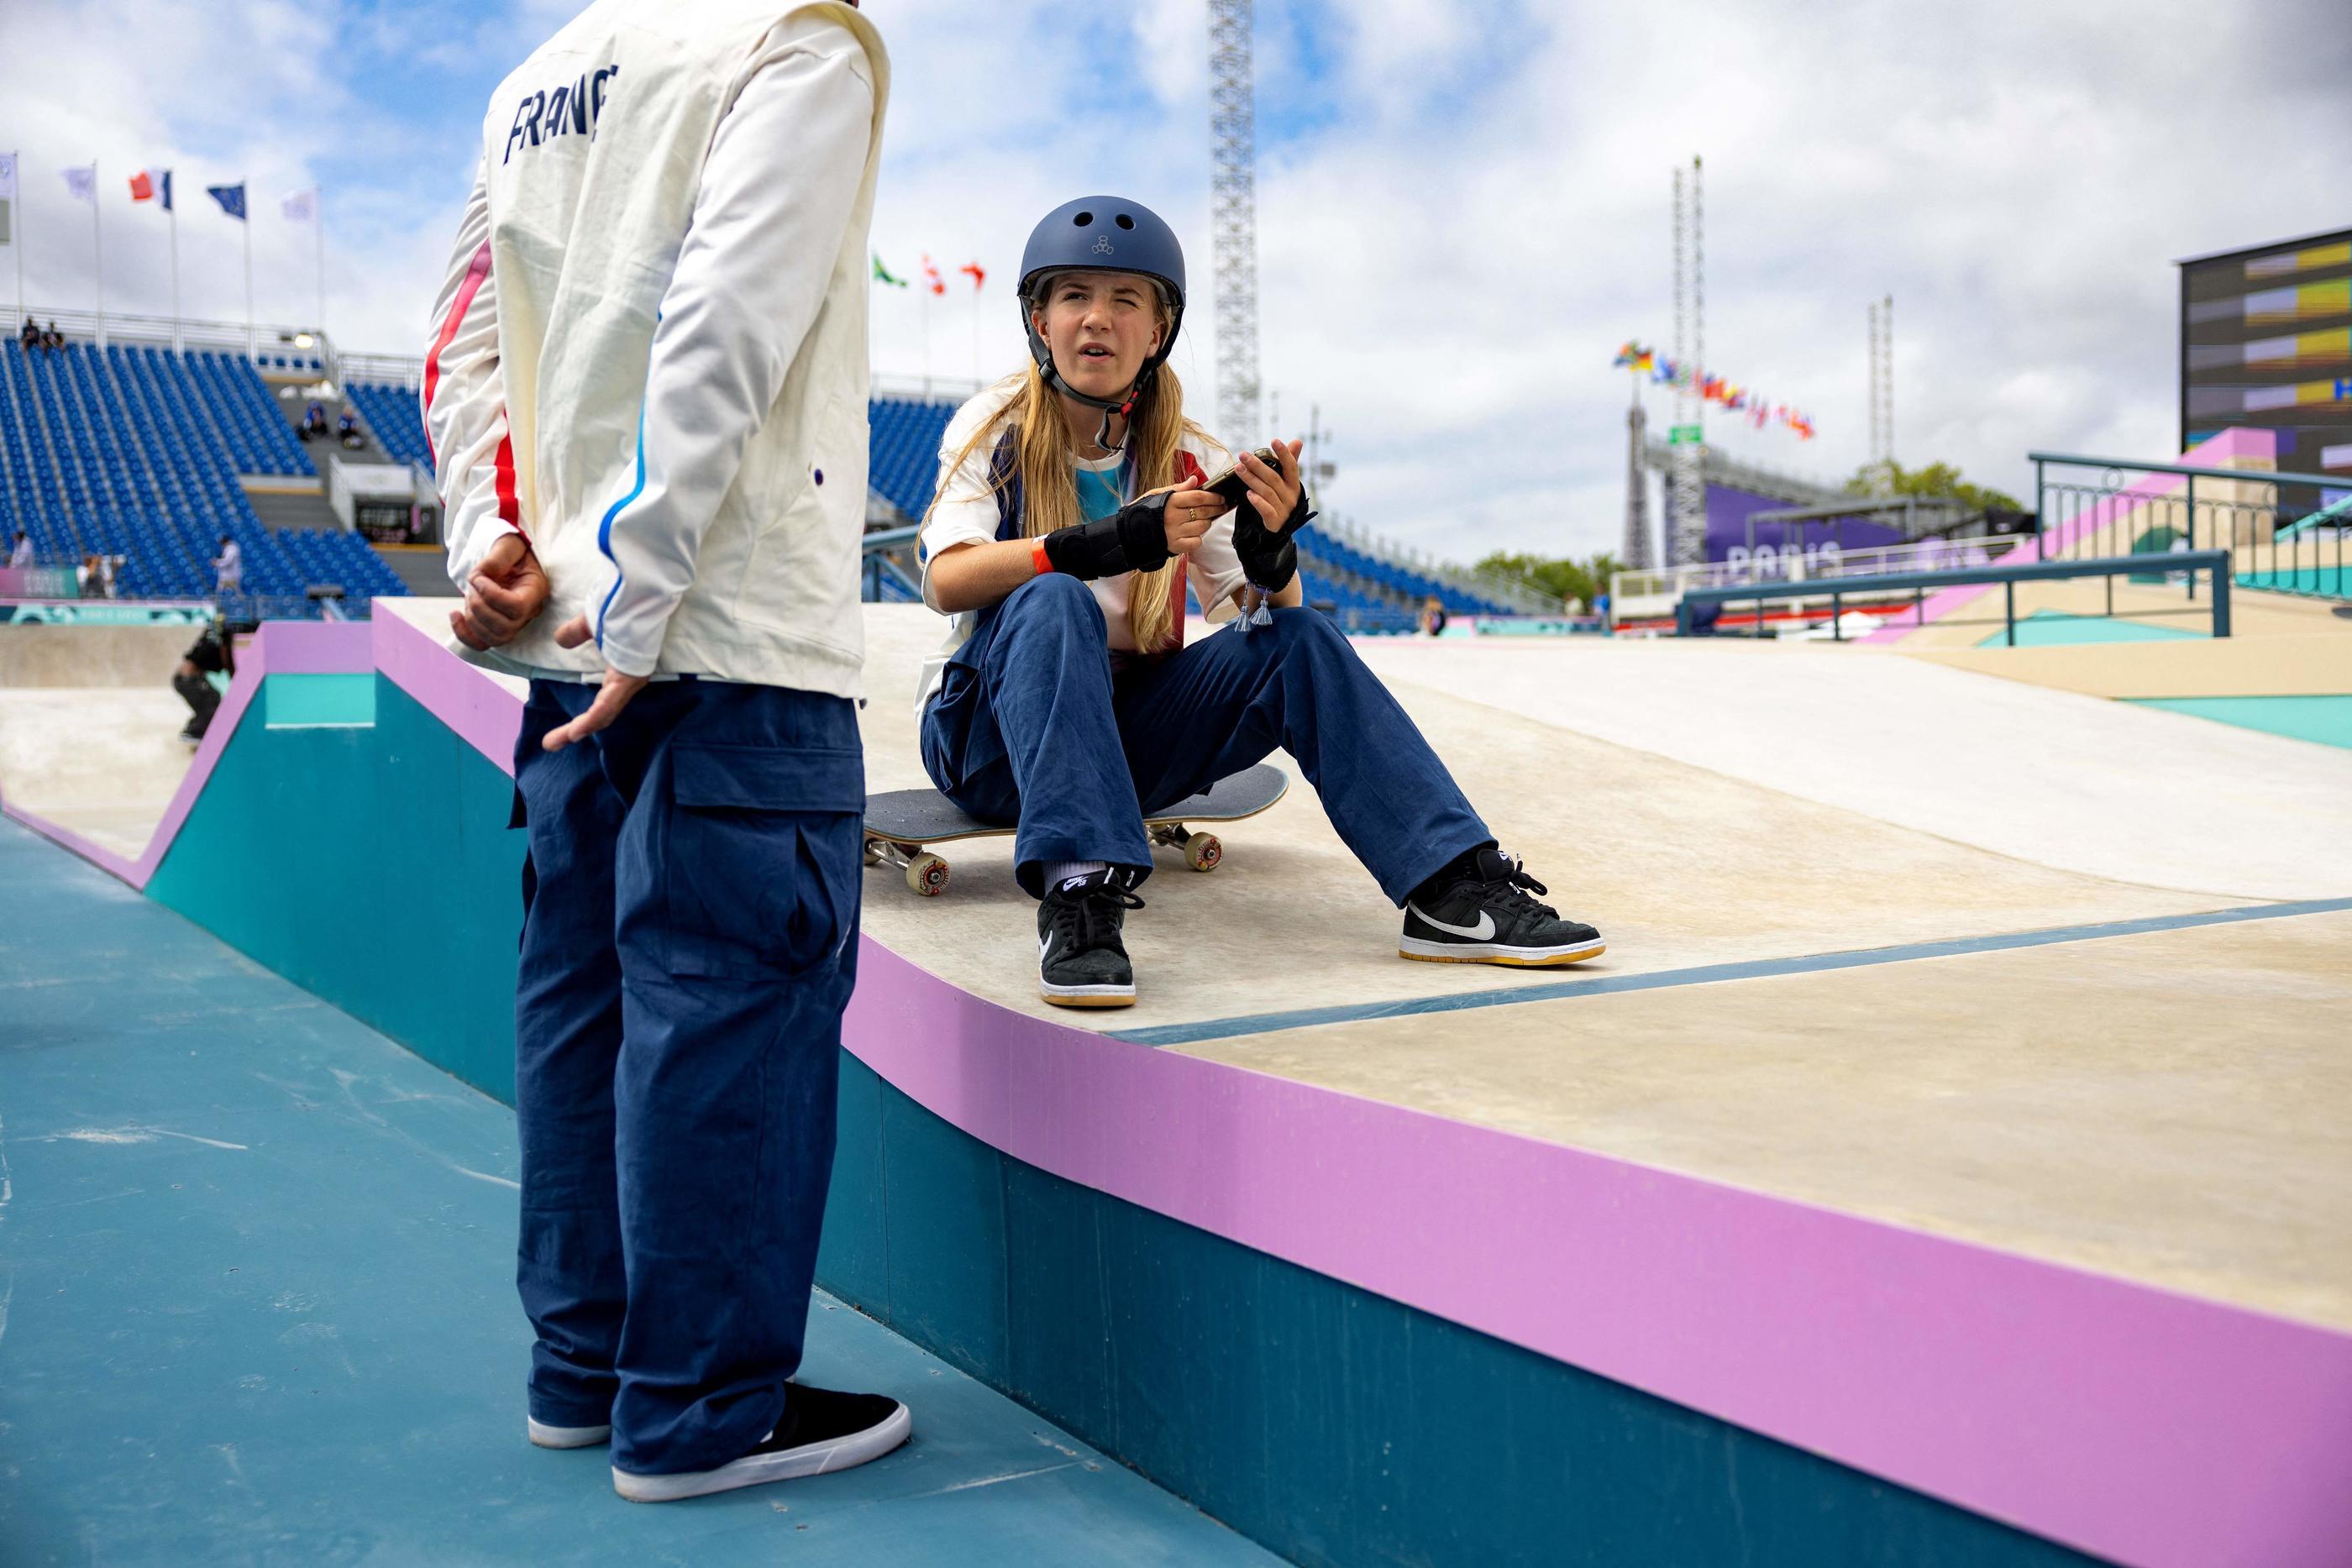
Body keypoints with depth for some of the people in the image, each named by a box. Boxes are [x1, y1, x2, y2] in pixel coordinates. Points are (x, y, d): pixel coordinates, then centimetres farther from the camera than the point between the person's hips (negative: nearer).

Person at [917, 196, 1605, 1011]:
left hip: (1130, 735, 3)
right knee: (1053, 602, -33)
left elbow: (1262, 615, -2)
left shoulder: (1184, 455, 4)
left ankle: (1454, 889, -22)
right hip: (995, 728, -3)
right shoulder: (994, 428, -5)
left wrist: (1270, 551, -26)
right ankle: (1077, 891, -44)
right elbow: (946, 582, -22)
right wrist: (1115, 541, -34)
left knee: (1299, 639, -18)